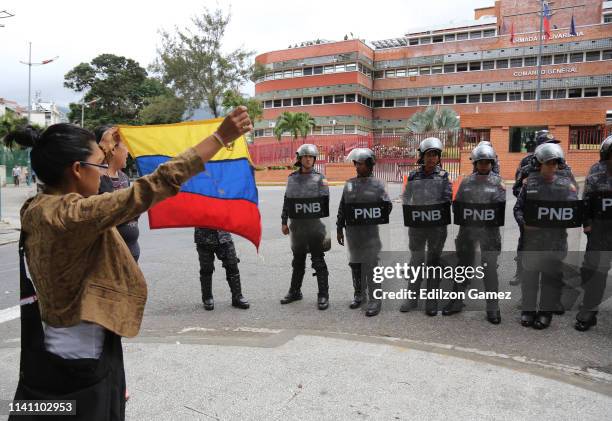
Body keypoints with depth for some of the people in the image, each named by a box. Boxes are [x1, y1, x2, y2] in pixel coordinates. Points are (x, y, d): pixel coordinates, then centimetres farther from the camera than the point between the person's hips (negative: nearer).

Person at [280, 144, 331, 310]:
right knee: (298, 261, 15)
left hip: (314, 224, -4)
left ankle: (323, 295, 6)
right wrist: (284, 222, 10)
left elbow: (325, 201, -5)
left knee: (318, 262, -1)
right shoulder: (292, 178, 7)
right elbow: (286, 201, 12)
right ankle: (295, 292, 28)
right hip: (297, 225, 4)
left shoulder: (320, 178, -3)